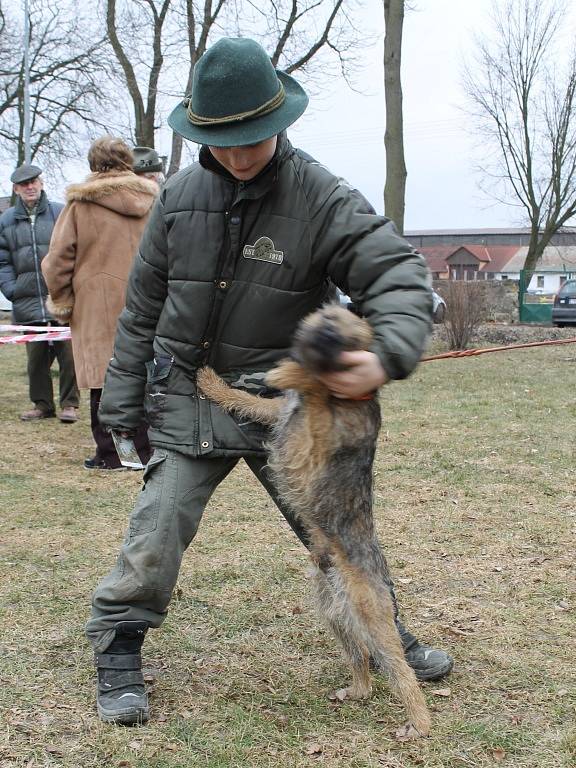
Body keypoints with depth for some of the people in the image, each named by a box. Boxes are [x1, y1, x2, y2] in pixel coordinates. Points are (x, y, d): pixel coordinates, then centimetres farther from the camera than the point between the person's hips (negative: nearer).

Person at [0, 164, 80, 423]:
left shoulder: (61, 213, 3)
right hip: (27, 303, 3)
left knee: (68, 353, -3)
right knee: (36, 357, 9)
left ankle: (69, 404, 7)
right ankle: (42, 404, 20)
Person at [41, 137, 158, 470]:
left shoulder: (81, 204, -4)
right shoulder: (152, 201, 6)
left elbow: (58, 259, -3)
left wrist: (63, 302, 7)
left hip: (99, 308, -3)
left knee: (105, 378, 2)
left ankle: (110, 454, 6)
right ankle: (146, 449, 14)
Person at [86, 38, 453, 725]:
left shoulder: (324, 199, -12)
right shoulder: (181, 194, -2)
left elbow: (399, 276, -18)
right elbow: (143, 302, 6)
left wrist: (387, 355, -39)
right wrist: (123, 396, 8)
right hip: (188, 399, 1)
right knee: (157, 529, -4)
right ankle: (117, 655, 14)